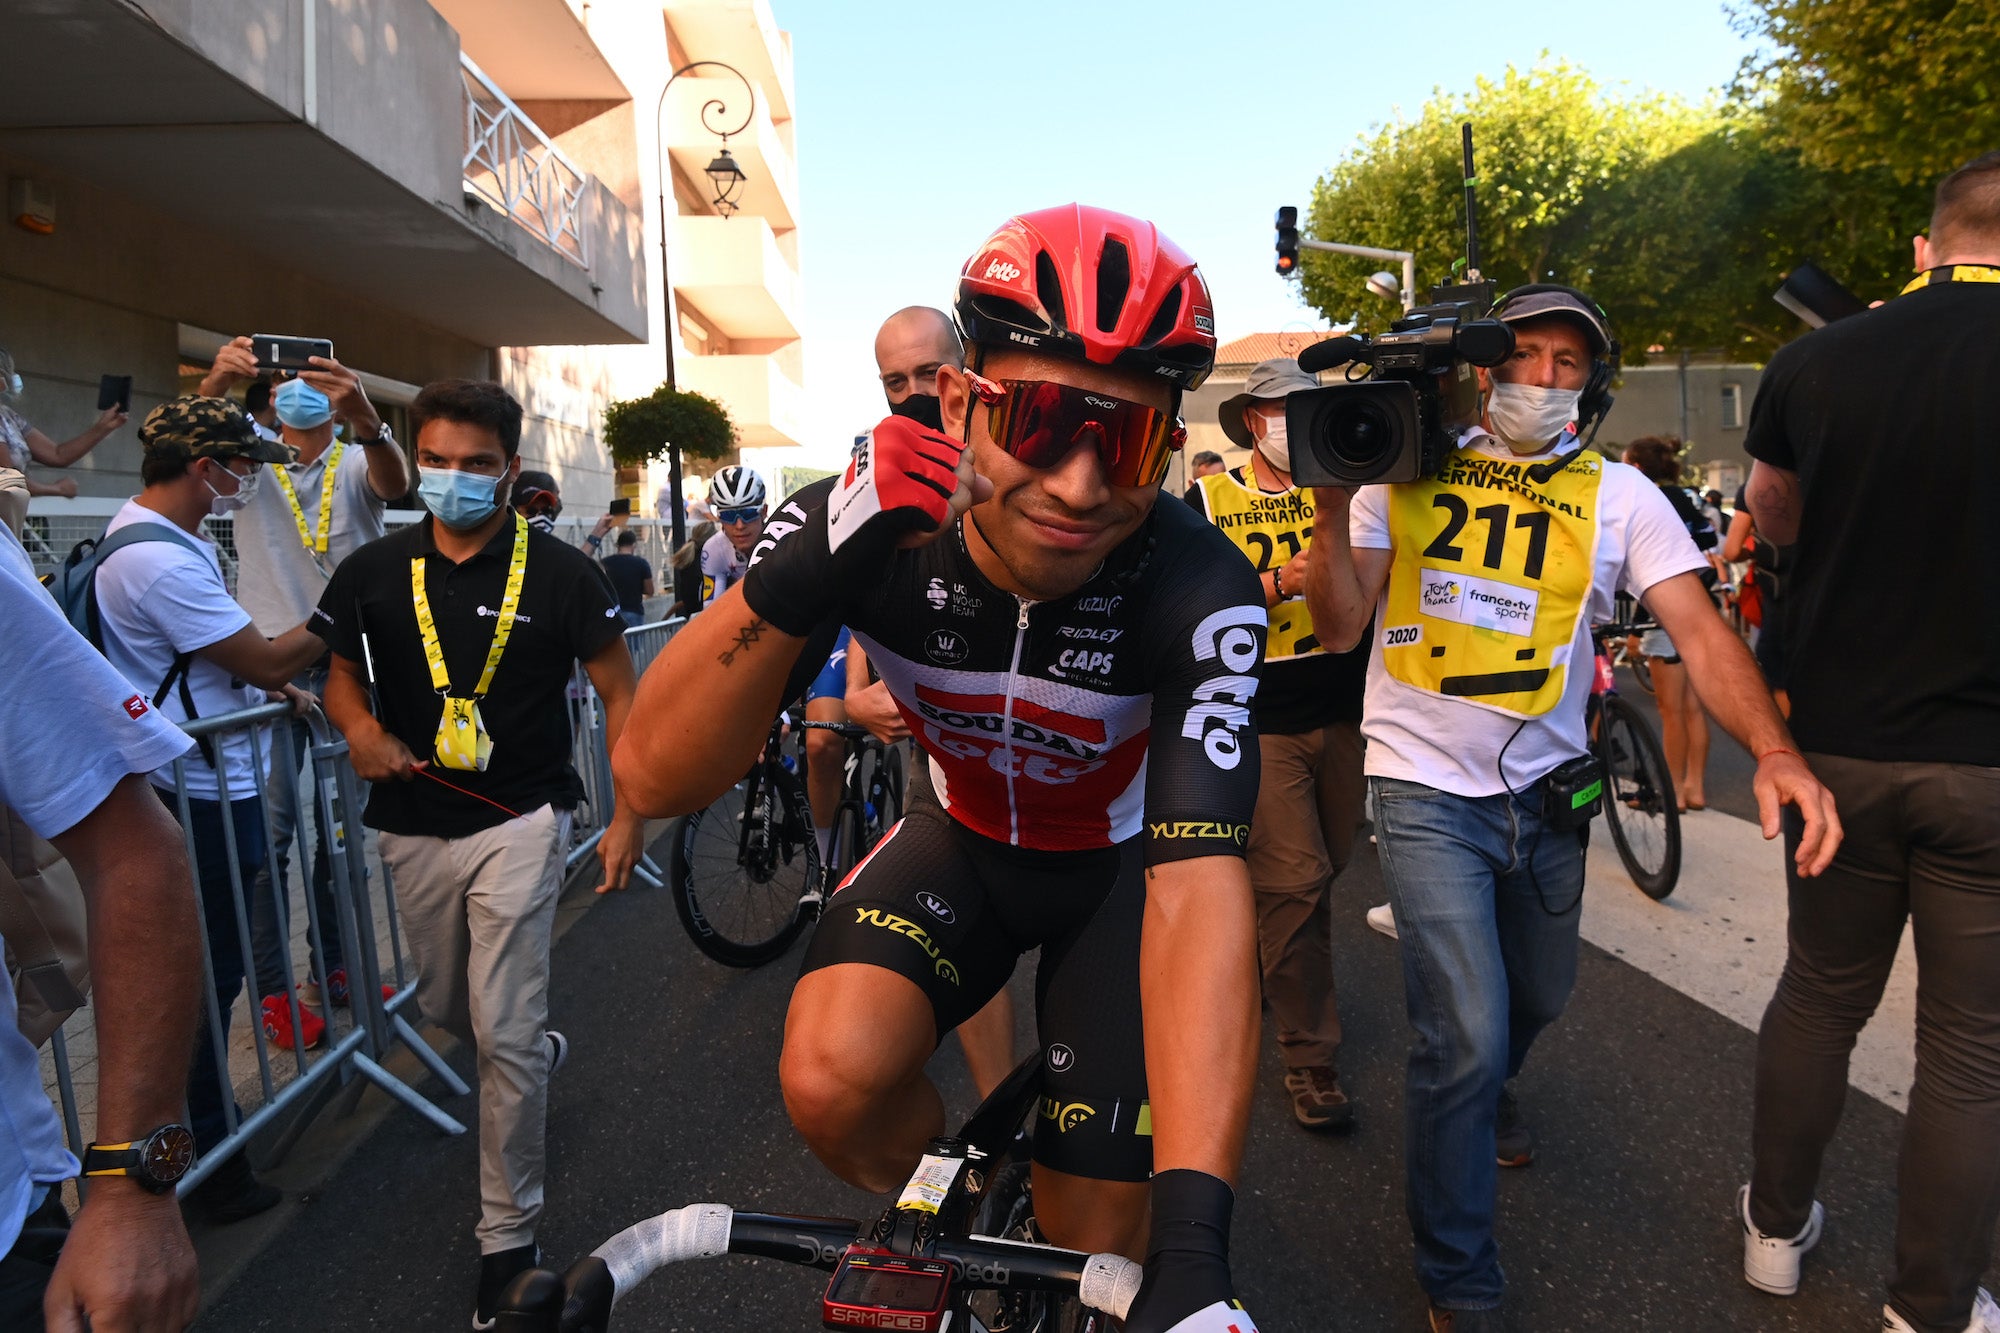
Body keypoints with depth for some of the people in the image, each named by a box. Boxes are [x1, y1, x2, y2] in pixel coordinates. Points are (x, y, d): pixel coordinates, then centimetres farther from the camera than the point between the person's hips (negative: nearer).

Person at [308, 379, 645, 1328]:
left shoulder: (558, 572, -9)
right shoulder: (374, 572, 0)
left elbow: (619, 691, -3)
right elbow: (337, 670, 14)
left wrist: (629, 814, -9)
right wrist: (360, 728, -10)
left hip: (519, 822, -4)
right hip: (414, 828, 5)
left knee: (505, 1036, -5)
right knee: (443, 1007, 21)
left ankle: (508, 1237, 13)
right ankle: (540, 1047, 55)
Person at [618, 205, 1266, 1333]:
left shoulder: (1200, 592, -32)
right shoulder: (874, 526, -27)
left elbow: (1199, 883, -39)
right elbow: (655, 777, -31)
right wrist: (805, 571, -48)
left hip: (1119, 862, -1)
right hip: (963, 836, 2)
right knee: (831, 1084, -24)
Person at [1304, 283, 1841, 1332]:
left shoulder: (1618, 495, -1)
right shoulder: (1407, 472, -3)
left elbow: (1698, 629, -10)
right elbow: (1339, 627, -6)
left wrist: (1773, 749, -27)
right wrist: (1331, 512, -22)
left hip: (1546, 791, 4)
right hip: (1425, 787, -3)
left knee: (1537, 998, 22)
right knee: (1466, 1037, -10)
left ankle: (1481, 1087, 60)